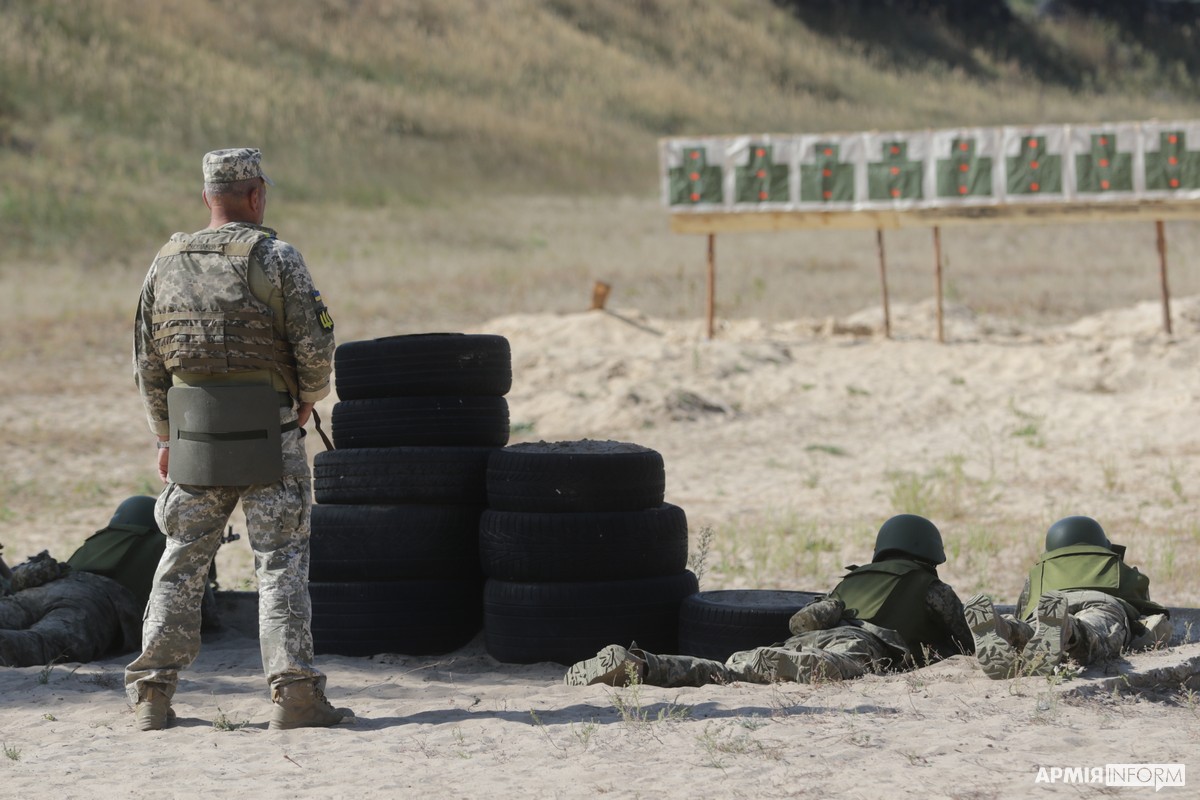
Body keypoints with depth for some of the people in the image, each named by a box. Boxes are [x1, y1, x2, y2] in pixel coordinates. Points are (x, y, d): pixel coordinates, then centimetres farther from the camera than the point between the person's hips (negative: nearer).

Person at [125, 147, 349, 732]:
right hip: (267, 438, -4)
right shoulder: (276, 258, -8)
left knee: (181, 562, 12)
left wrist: (165, 437, 20)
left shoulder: (167, 263, 7)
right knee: (281, 562, 1)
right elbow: (315, 344, -11)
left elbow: (147, 360, 11)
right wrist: (310, 397, 9)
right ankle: (294, 693, -5)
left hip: (194, 441, 4)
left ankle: (153, 695, 10)